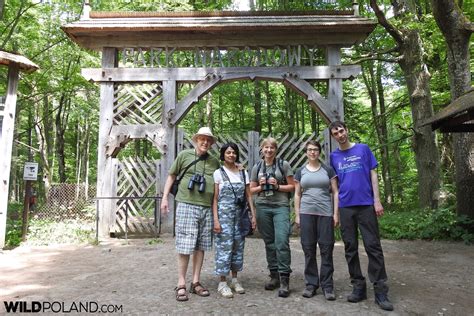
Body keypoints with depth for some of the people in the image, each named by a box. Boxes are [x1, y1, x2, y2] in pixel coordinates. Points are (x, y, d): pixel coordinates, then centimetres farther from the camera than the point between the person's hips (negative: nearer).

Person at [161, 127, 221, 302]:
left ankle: (196, 282, 21)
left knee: (201, 246, 9)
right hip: (186, 205, -3)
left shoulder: (214, 162, 11)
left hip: (207, 208, 3)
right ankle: (181, 284, 12)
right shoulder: (184, 155, 4)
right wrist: (165, 197, 3)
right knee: (185, 246, -1)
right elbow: (171, 176, 9)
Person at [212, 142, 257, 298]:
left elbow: (248, 196, 8)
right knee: (224, 246, -2)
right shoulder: (218, 173, -2)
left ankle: (235, 279, 24)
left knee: (238, 246, 9)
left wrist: (253, 215, 1)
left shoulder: (243, 173, 8)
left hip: (239, 215, 4)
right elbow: (215, 198, -5)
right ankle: (223, 283, 9)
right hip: (224, 215, -4)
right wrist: (216, 219, -12)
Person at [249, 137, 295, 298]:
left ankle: (284, 279, -4)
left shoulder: (284, 165, 4)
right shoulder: (257, 167, 11)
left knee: (282, 242, -12)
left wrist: (277, 186, -10)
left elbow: (292, 186, 4)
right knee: (269, 242, 8)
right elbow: (252, 190, 15)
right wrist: (261, 186, -5)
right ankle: (274, 275, 20)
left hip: (281, 206, -3)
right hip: (263, 207, 3)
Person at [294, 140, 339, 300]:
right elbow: (297, 194, 10)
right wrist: (297, 215, 4)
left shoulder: (328, 170, 7)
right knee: (309, 250, 4)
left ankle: (327, 285, 11)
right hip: (306, 213, 1)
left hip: (325, 213, -1)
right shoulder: (300, 171, 10)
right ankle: (311, 284, 15)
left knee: (326, 249, 0)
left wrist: (336, 213, -2)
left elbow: (335, 192, 5)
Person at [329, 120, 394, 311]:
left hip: (366, 205, -2)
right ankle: (358, 286, 18)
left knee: (373, 246, -2)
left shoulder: (363, 149, 5)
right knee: (350, 248, 6)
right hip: (345, 207, 2)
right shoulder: (333, 157, 9)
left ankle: (380, 291, 6)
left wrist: (377, 200, -5)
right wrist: (334, 209, 6)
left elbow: (373, 175, 4)